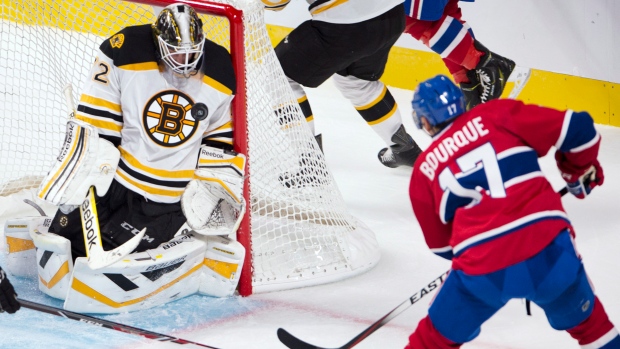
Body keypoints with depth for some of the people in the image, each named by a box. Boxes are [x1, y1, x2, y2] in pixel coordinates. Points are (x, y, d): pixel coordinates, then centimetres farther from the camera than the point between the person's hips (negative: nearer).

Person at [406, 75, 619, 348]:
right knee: (587, 322, 28)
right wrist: (581, 171, 25)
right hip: (550, 249, 0)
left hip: (482, 271, 0)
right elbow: (576, 129, 5)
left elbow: (441, 243, 23)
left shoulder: (424, 170, 14)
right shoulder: (498, 115, 10)